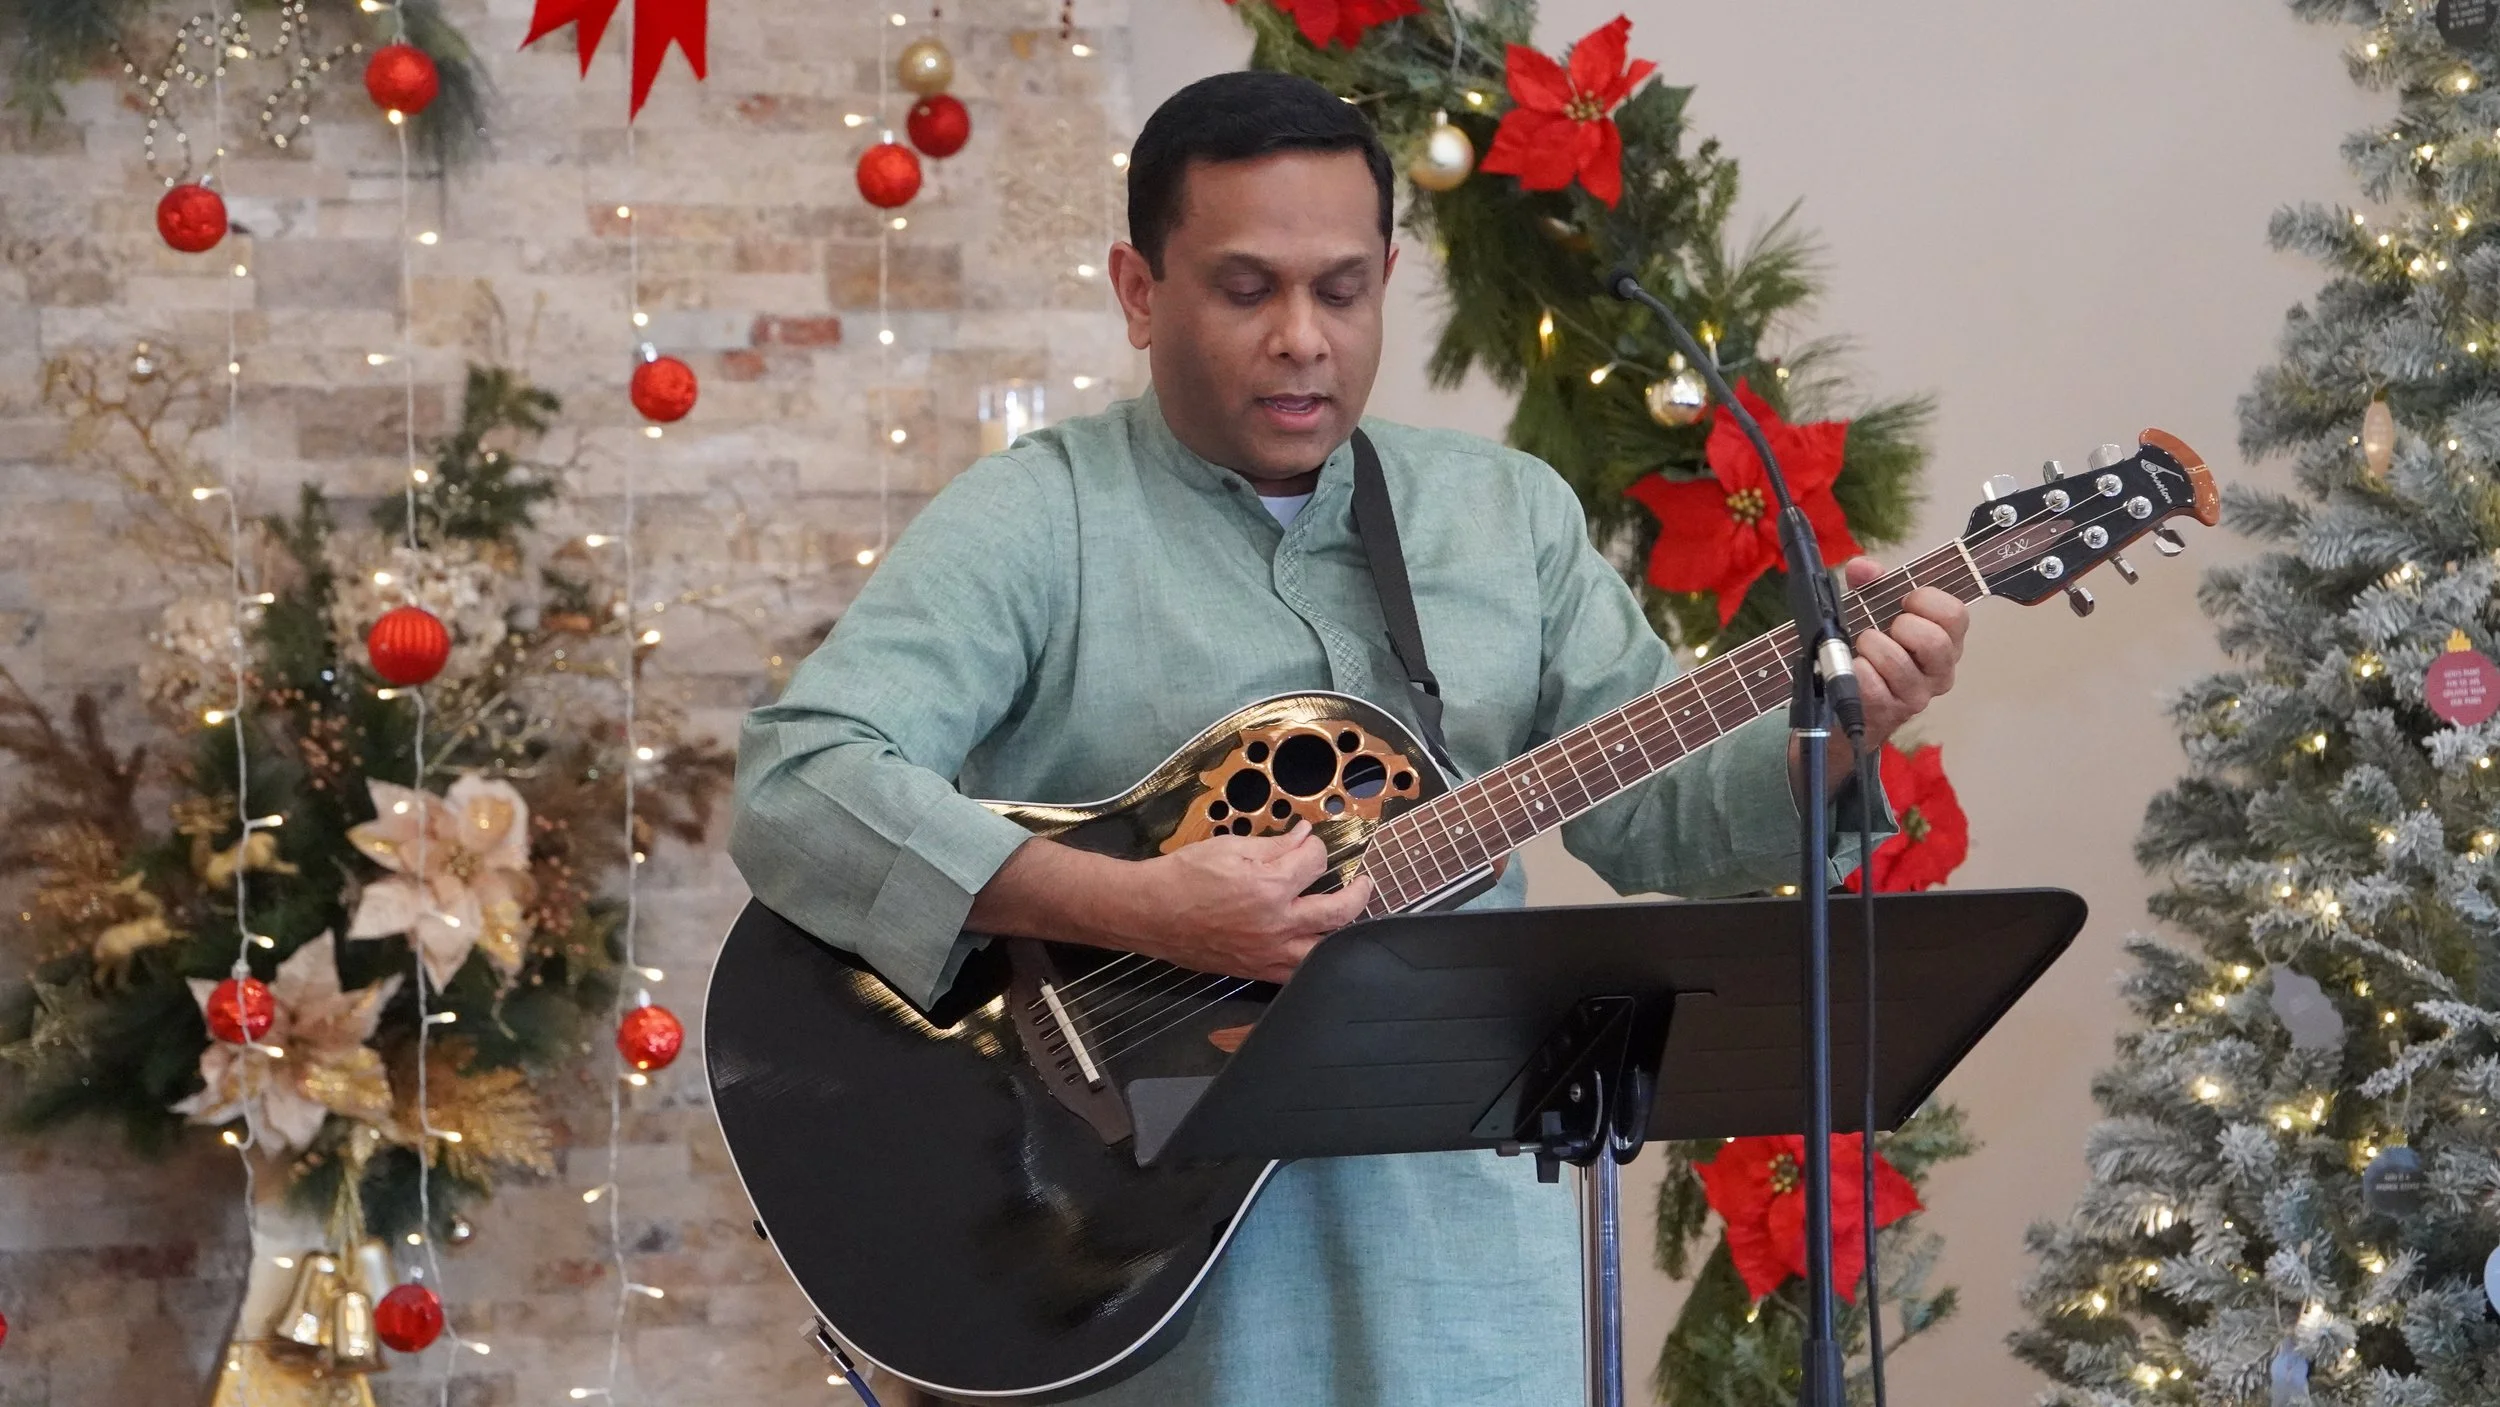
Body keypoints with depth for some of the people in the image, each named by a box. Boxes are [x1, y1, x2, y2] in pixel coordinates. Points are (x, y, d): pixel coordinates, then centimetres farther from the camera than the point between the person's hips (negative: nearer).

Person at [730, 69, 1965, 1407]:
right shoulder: (1039, 521, -6)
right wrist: (1141, 909, -28)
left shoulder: (1509, 514, 10)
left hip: (1452, 1233, 4)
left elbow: (1650, 815, 8)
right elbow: (794, 792, -18)